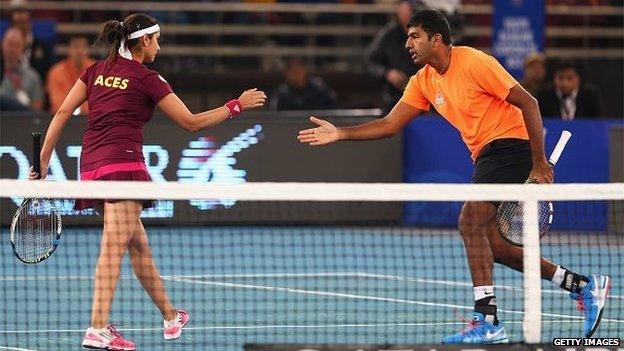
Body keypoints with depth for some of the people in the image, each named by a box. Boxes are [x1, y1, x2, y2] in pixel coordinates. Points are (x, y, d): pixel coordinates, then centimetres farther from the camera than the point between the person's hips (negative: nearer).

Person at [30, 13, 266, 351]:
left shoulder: (96, 71, 14)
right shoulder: (146, 79, -2)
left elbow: (62, 112, 9)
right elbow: (191, 122, 1)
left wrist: (43, 160, 11)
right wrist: (236, 105, 10)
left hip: (91, 165, 7)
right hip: (122, 163, -7)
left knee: (138, 244, 17)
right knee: (114, 245, -14)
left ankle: (170, 317, 26)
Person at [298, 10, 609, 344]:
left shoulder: (474, 63, -14)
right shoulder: (423, 82, 9)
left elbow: (528, 103, -15)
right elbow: (390, 124, 12)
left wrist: (539, 164, -18)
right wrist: (340, 133, -1)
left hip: (511, 144, -9)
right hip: (486, 155, 9)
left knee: (470, 221, -22)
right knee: (490, 245, 5)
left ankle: (487, 321, -24)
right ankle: (584, 285, 15)